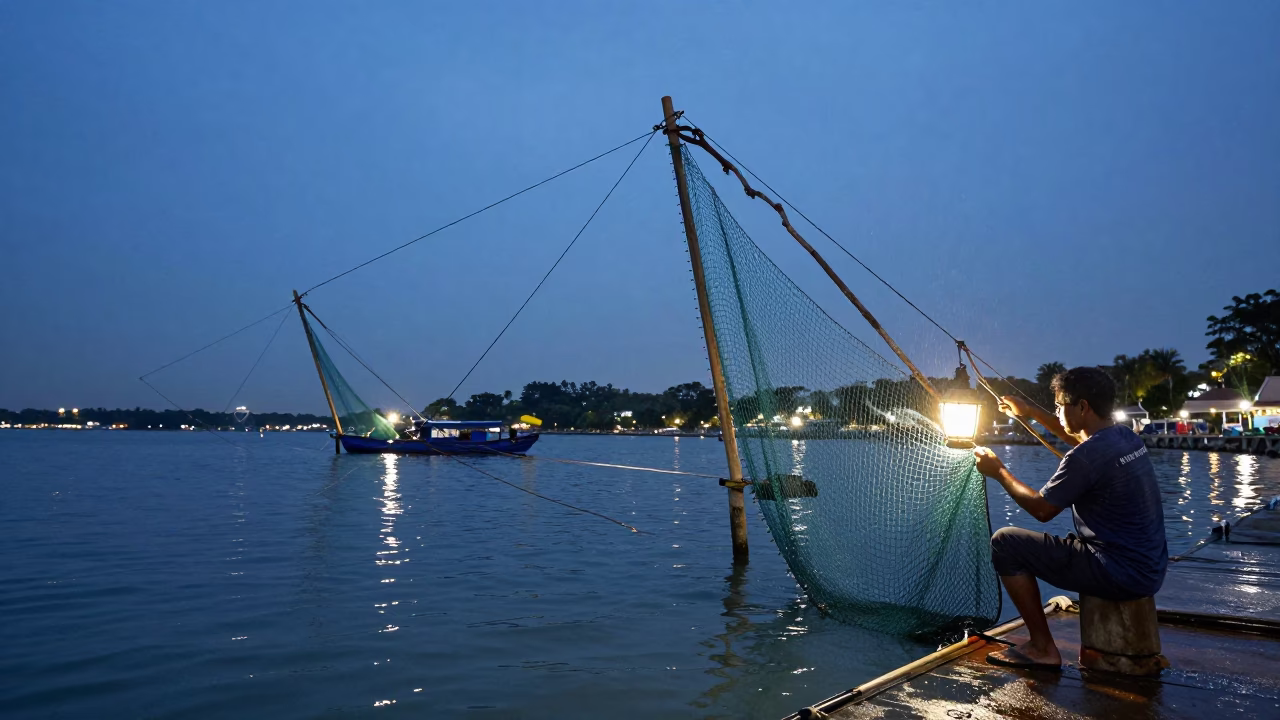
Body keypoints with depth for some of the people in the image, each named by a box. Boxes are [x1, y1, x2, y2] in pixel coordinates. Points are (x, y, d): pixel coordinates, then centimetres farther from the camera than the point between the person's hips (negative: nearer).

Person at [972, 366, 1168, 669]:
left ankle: (1043, 649, 3)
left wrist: (998, 471, 0)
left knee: (1005, 543, -4)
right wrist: (1030, 411, 28)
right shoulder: (1126, 437, 4)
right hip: (1151, 569, 9)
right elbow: (1079, 436, 28)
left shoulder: (1086, 456, -22)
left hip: (1120, 576, -9)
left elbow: (1041, 509, -12)